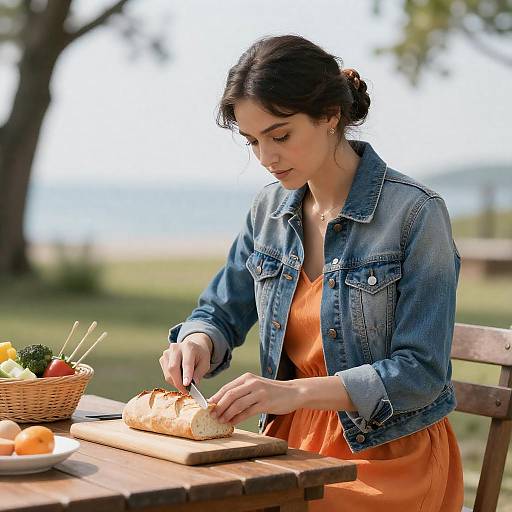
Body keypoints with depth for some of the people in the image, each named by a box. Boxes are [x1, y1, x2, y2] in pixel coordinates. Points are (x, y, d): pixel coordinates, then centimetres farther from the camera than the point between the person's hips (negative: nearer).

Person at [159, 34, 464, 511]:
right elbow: (222, 312, 15)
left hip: (388, 455, -5)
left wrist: (296, 391, -26)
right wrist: (197, 342, -9)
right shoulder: (270, 208, 4)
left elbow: (420, 372, -16)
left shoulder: (415, 213, -14)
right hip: (294, 442, 5)